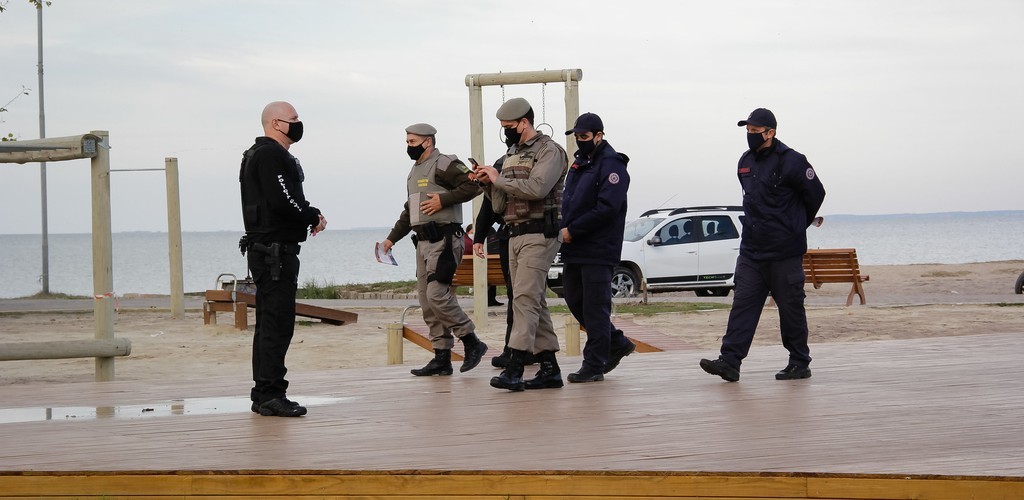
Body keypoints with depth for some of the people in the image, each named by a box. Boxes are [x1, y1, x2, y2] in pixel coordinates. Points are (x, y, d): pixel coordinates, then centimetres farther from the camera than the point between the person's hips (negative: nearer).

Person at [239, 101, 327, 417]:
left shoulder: (259, 155, 21)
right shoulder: (272, 156, -13)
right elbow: (283, 202, -23)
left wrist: (310, 216, 3)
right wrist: (315, 217, -7)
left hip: (265, 251, 11)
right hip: (275, 250, -11)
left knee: (269, 323, 13)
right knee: (278, 323, -11)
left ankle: (263, 395, 17)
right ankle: (271, 395, -12)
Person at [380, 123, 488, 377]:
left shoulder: (444, 165, -7)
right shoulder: (415, 171, 22)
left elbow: (472, 186, -18)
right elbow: (409, 212, 30)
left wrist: (443, 199, -19)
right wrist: (392, 238, 24)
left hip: (444, 240, -10)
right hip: (423, 242, 10)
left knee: (437, 294, -17)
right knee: (427, 301, 6)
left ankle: (472, 343, -4)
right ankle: (442, 358, 9)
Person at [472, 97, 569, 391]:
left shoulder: (549, 151, -6)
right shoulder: (511, 155, 19)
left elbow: (536, 188, -24)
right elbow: (501, 205, 20)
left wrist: (498, 179, -14)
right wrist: (488, 184, 2)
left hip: (539, 236, -9)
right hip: (515, 235, 9)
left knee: (526, 298, -16)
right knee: (535, 303, 9)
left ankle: (514, 368, -23)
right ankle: (549, 368, 12)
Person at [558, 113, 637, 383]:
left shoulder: (611, 165, -11)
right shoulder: (579, 164, 17)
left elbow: (606, 208, -20)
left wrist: (573, 230, -17)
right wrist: (563, 229, 5)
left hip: (598, 250, -9)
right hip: (574, 249, 9)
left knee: (594, 307, -5)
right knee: (575, 300, 13)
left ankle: (594, 366, 0)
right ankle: (617, 343, 27)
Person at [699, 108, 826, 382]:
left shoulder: (790, 162, -11)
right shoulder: (745, 162, 11)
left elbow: (816, 194, -2)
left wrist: (795, 227, 9)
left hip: (784, 253, -6)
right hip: (751, 250, 6)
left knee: (791, 307, 3)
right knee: (743, 303, -2)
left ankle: (800, 363, 13)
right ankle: (730, 361, -8)